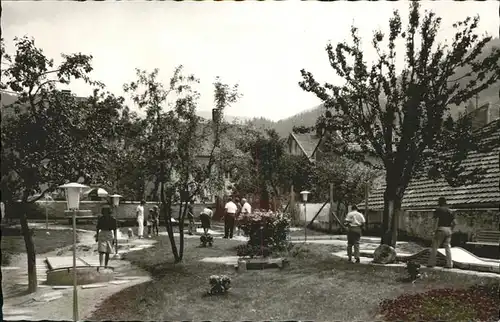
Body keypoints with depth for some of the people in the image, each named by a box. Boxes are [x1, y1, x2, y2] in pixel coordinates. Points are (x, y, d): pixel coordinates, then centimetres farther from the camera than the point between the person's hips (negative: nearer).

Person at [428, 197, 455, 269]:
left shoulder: (438, 209, -3)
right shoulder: (450, 211, 14)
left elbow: (437, 220, -13)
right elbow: (454, 222, 9)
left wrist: (435, 230, -12)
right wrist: (451, 230, 17)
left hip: (441, 229, -5)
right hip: (448, 229, 5)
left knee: (435, 246, 1)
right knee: (447, 247, 8)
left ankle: (431, 263, 2)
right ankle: (449, 264, 6)